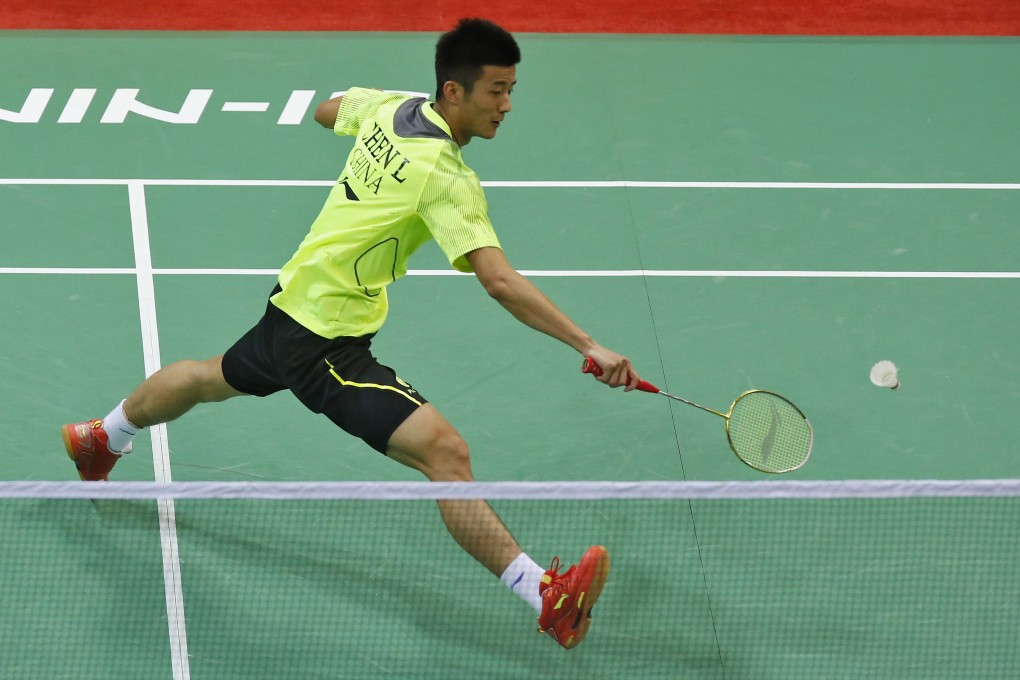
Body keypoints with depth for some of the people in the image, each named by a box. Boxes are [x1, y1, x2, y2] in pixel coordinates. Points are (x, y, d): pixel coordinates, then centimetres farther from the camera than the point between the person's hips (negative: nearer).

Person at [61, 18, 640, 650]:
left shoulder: (390, 106, -2)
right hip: (329, 341, -10)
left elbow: (328, 112, 21)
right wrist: (588, 345, -39)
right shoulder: (448, 177, -26)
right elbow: (499, 280, -35)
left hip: (293, 305, 10)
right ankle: (545, 595, -34)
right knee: (445, 452, -23)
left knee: (213, 378, 37)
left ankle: (101, 436, 64)